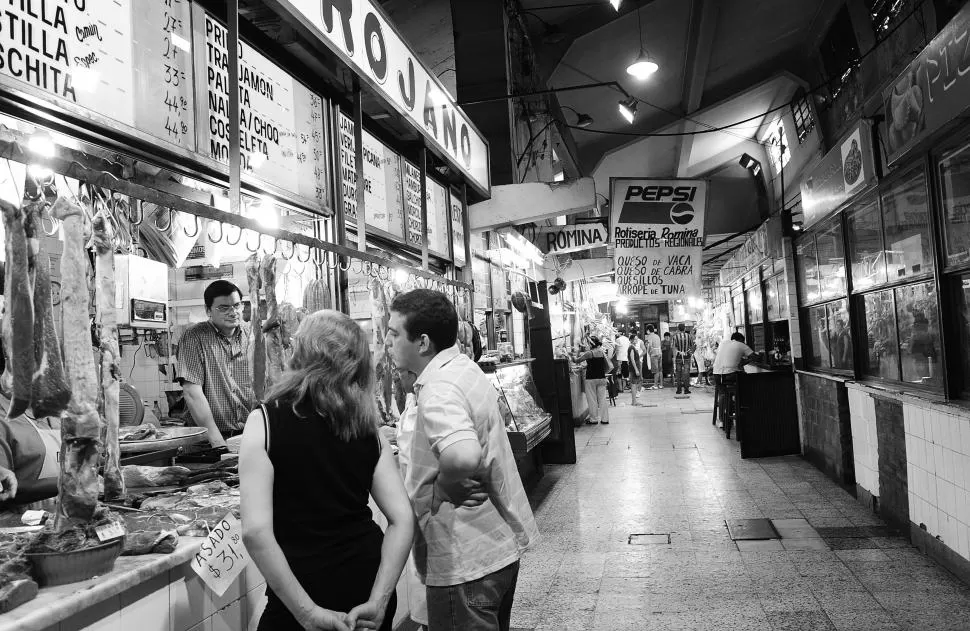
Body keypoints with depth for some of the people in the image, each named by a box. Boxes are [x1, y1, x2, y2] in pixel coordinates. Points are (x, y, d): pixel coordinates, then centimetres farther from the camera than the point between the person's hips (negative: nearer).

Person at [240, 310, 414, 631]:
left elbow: (255, 531, -20)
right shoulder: (367, 429, -1)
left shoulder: (266, 420, -12)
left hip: (303, 592, -3)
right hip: (365, 580, 4)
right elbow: (403, 519, -7)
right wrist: (377, 601, -9)